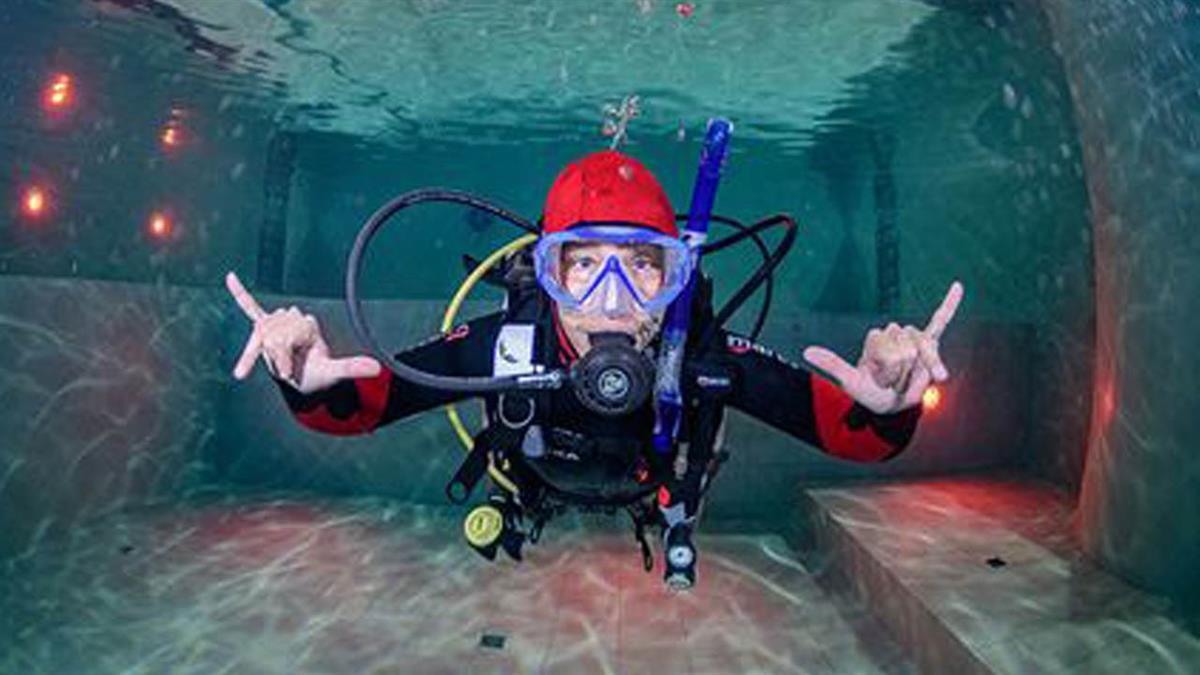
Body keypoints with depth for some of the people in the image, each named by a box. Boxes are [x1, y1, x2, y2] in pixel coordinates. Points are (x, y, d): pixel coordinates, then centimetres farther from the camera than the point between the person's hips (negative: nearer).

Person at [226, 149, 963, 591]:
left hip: (658, 525, 1)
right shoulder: (505, 347, -40)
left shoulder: (707, 358, -40)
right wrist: (310, 382, -54)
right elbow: (352, 407, -31)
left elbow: (857, 435, -33)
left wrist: (886, 405, -57)